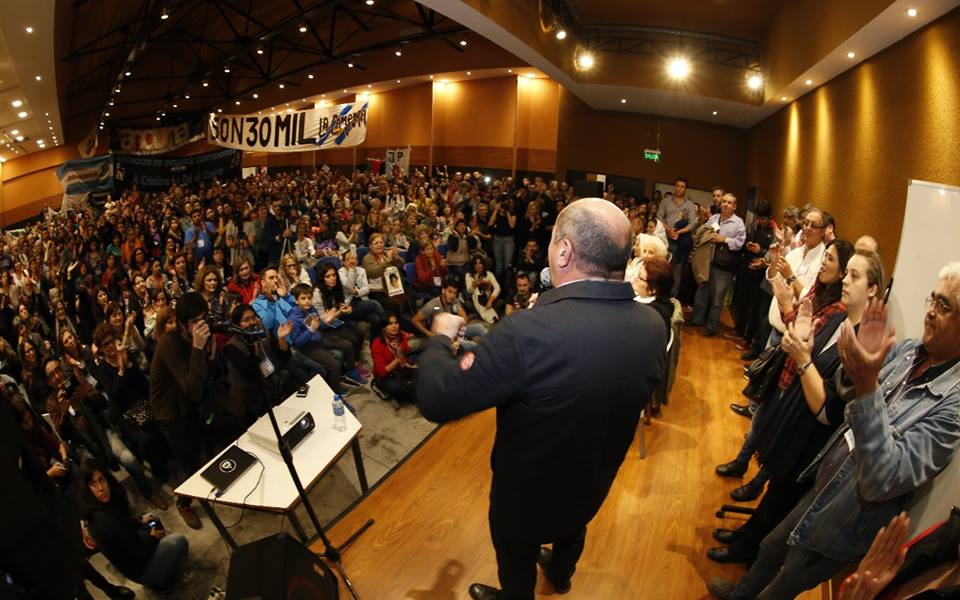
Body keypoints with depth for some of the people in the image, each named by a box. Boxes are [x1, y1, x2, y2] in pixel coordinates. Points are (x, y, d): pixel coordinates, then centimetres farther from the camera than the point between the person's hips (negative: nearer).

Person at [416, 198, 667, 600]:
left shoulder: (529, 331, -41)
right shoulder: (653, 326, -20)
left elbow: (436, 402, -31)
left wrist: (440, 338, -13)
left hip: (528, 493, -5)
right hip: (593, 483, 6)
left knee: (517, 556, 28)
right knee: (573, 529, 37)